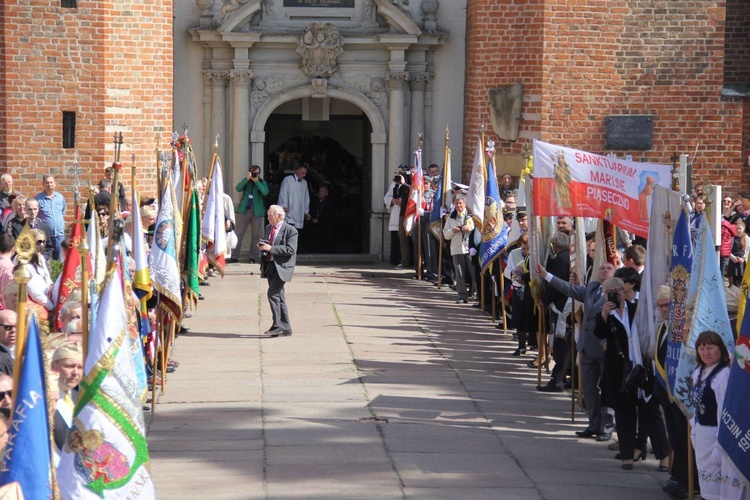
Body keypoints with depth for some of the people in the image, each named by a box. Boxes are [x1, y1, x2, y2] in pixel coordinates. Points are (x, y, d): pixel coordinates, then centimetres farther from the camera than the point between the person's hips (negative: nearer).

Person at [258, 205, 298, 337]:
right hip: (270, 266, 8)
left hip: (281, 267, -8)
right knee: (279, 297, 9)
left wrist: (270, 248, -21)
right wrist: (262, 246, 4)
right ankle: (286, 328, 14)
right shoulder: (269, 228, 16)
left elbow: (291, 250, -18)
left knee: (273, 294, -17)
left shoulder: (291, 230, -9)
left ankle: (277, 325, -12)